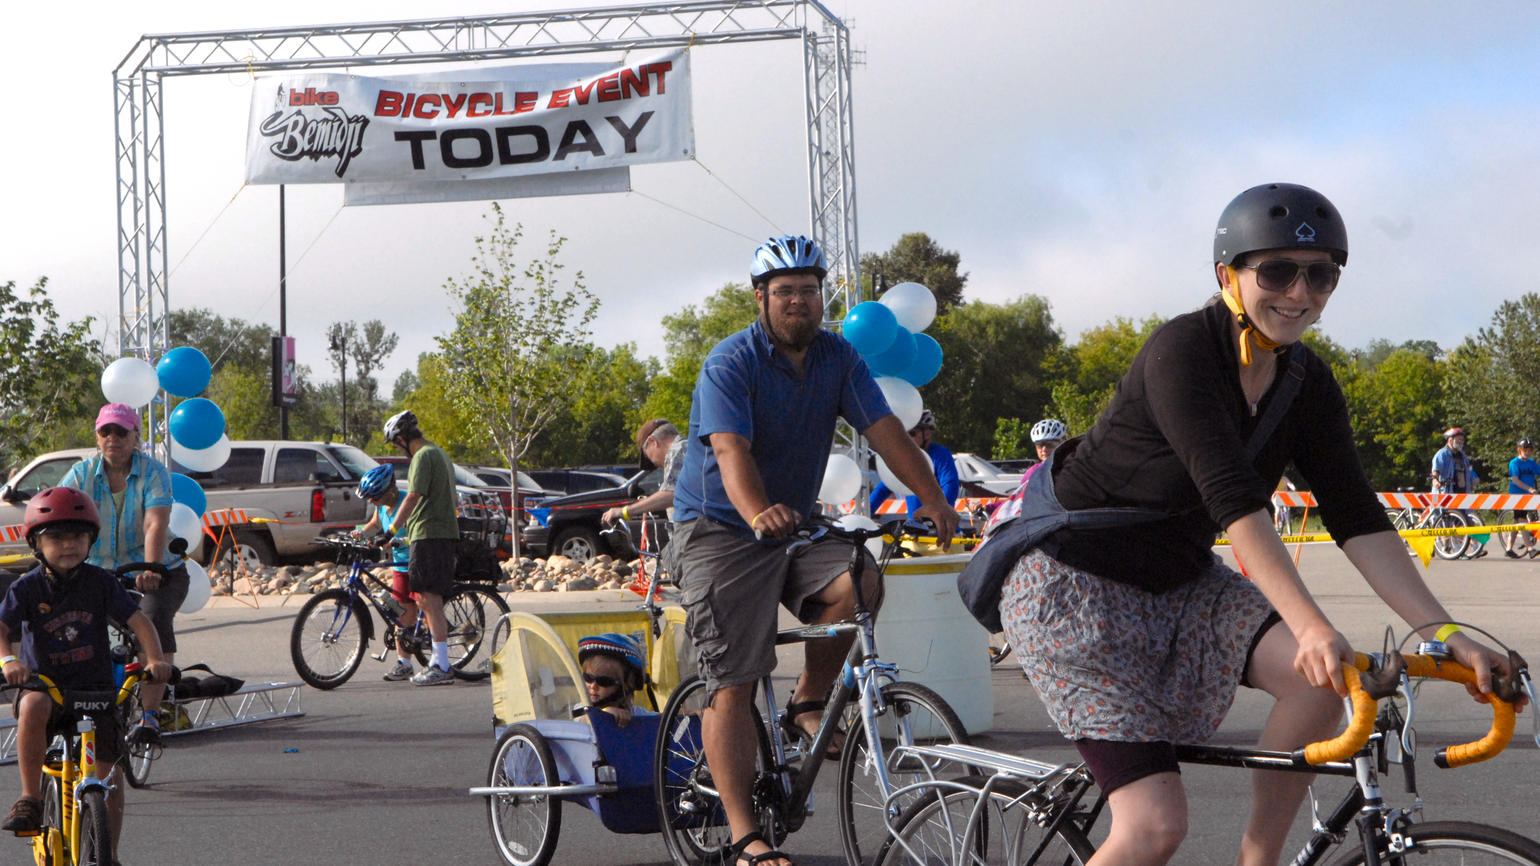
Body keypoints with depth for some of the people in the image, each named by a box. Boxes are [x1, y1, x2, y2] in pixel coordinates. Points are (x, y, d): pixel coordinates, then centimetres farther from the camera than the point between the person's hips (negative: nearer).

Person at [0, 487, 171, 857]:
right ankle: (30, 799, -25)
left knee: (110, 782, -5)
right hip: (43, 684, -1)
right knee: (34, 706, -38)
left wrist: (155, 658, -24)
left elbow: (139, 621, -6)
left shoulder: (101, 583, -3)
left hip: (95, 688, 1)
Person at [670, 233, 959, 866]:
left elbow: (884, 430, -7)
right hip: (720, 531, -5)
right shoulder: (730, 364, -16)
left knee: (859, 582, -26)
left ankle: (808, 704, -1)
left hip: (795, 523, 5)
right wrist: (759, 513, -50)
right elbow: (731, 451, -30)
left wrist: (933, 500, -21)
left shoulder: (838, 358, 1)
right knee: (733, 685, -11)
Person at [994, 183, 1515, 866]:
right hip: (1075, 579, -7)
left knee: (1320, 677, -20)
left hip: (1177, 579, 7)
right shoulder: (1183, 350, -25)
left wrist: (1445, 633, -19)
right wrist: (1312, 628, -45)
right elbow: (1234, 499, -36)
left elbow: (1357, 519, -8)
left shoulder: (1308, 385, -3)